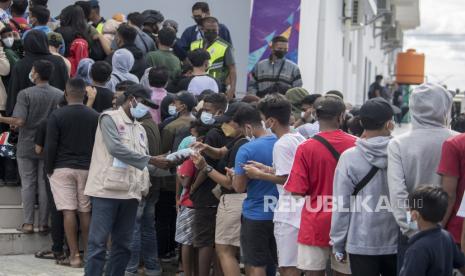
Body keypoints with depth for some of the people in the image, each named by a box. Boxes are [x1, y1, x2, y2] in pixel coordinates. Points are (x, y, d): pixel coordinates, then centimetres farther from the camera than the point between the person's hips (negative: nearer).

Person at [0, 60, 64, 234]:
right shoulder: (60, 95, -4)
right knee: (44, 185, 8)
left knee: (28, 185, 7)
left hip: (26, 146, -2)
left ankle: (28, 224, 8)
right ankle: (43, 223, 11)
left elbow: (19, 122, -18)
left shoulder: (25, 94, -13)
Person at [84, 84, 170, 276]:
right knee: (98, 242, -7)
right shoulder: (109, 119, -3)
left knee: (123, 244, 9)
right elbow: (116, 148, -17)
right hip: (107, 189, -7)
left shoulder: (140, 129, 18)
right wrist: (151, 160, -18)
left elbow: (141, 161, 17)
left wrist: (145, 186, -1)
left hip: (130, 192, 7)